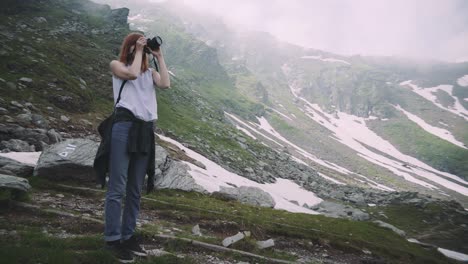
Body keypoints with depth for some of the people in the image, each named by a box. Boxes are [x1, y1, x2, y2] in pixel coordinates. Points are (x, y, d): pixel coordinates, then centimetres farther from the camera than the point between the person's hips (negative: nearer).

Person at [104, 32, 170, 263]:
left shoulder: (150, 71, 21)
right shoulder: (116, 65, 12)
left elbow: (165, 84, 1)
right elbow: (133, 73, -9)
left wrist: (159, 57, 9)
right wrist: (138, 51, 5)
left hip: (146, 130, 5)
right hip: (125, 126, -4)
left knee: (135, 189, 8)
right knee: (118, 187, -5)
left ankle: (128, 236, 18)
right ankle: (112, 239, 4)